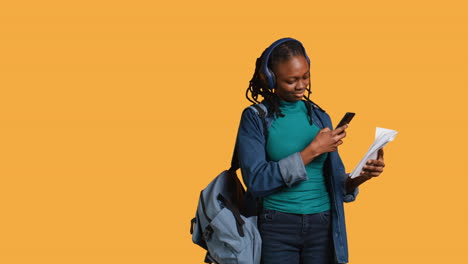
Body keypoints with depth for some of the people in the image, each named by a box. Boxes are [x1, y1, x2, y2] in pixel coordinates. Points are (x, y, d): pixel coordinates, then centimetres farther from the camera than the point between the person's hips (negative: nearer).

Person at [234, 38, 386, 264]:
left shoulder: (320, 117, 9)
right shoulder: (255, 118, -3)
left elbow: (335, 181, 11)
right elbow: (256, 180, -14)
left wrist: (358, 178, -11)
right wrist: (312, 150, -16)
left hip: (322, 226, 3)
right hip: (276, 227, -3)